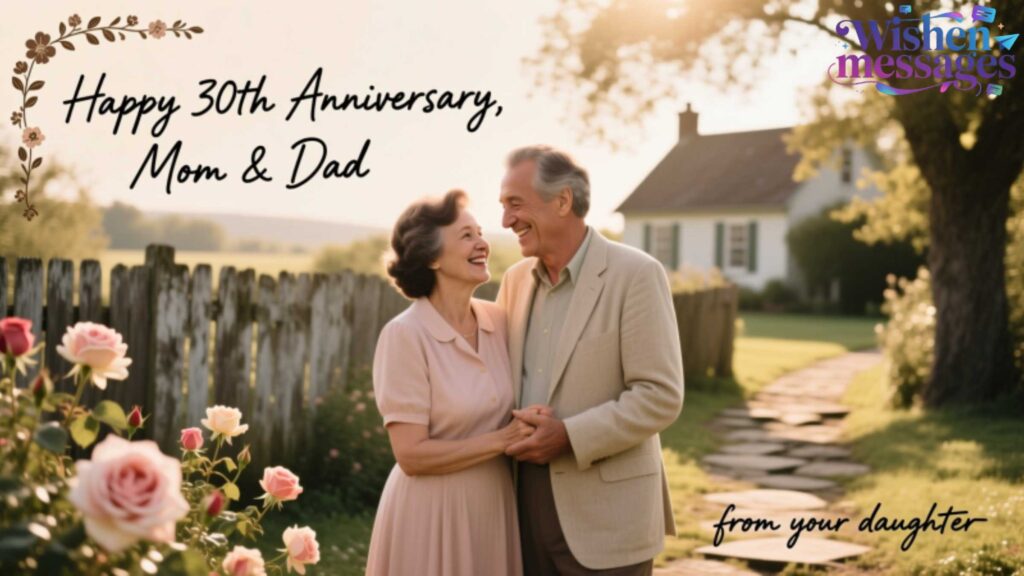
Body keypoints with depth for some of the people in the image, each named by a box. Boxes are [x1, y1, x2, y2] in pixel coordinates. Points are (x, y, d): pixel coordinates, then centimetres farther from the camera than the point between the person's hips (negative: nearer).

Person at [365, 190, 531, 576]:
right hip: (433, 512, -5)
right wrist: (501, 440, -19)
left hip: (494, 507, 5)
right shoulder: (406, 335, -16)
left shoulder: (498, 321, 1)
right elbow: (411, 455, -18)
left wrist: (528, 431, -4)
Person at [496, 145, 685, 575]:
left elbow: (661, 396, -15)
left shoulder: (636, 275, -11)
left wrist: (569, 437, -20)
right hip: (528, 506, 6)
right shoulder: (517, 279, 8)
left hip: (605, 519, -6)